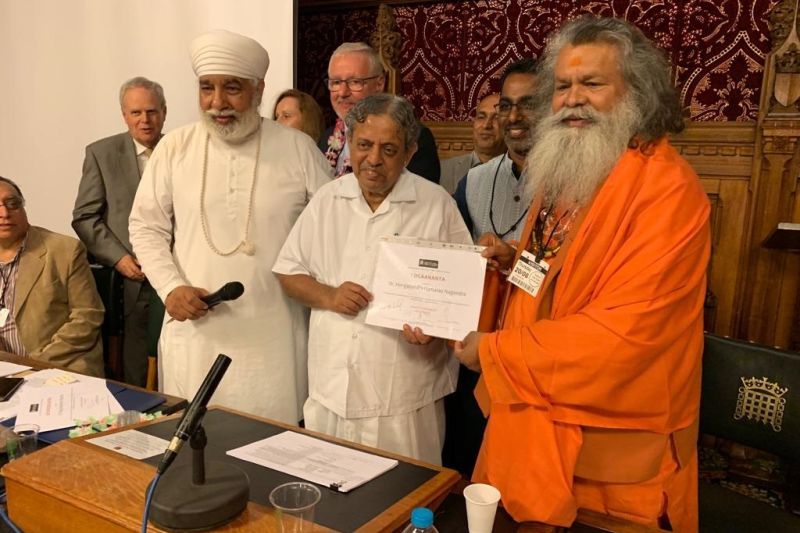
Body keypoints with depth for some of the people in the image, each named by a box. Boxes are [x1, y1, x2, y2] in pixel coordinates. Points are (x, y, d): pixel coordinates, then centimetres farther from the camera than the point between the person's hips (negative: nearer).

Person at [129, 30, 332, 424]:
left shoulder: (297, 148, -1)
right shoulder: (174, 148, 4)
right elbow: (146, 226, 8)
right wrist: (171, 287, -6)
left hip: (274, 332, -1)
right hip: (195, 327, 2)